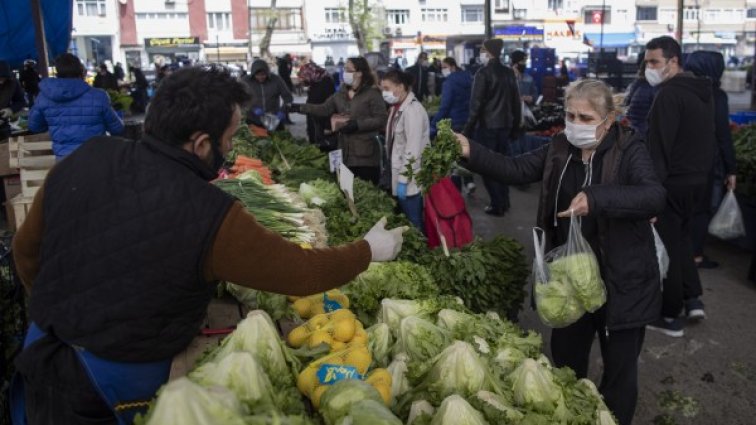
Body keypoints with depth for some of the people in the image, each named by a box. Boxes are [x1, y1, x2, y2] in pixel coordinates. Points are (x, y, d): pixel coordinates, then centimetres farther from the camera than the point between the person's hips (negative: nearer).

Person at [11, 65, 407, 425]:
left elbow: (27, 249, 4)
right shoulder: (209, 216, -26)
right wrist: (368, 250, 0)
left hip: (42, 352, 5)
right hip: (118, 379, -5)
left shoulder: (84, 159, -9)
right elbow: (303, 272, -16)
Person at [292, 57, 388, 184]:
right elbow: (324, 109, 10)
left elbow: (381, 119, -13)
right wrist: (300, 108, 1)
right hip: (345, 153, 6)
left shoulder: (372, 93, -8)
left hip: (365, 155, -6)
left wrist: (357, 124, -19)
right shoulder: (341, 93, 12)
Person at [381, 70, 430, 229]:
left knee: (413, 224, -1)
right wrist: (398, 176, 13)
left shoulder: (412, 110, -17)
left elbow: (413, 150, -22)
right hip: (401, 175, 9)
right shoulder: (398, 108, 11)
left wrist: (403, 179, -20)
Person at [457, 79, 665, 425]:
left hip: (621, 281, -4)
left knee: (619, 367, 13)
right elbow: (515, 170, -3)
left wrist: (595, 199, -44)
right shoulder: (559, 149, 1)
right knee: (565, 359, 20)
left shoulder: (630, 150, -14)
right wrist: (471, 151, -19)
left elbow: (655, 197, -29)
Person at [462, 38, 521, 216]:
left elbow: (476, 104, -16)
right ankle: (504, 201, 24)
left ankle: (497, 205, 5)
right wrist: (515, 126, 19)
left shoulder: (483, 73, -13)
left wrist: (468, 130, -11)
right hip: (505, 124, 7)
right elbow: (516, 101, 11)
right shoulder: (509, 72, 7)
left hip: (487, 126, -7)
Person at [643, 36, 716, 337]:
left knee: (667, 246, 1)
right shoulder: (701, 91, 11)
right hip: (698, 178, 9)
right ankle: (693, 298, 24)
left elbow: (659, 146, -23)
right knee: (681, 236, 23)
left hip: (672, 181, -9)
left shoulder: (669, 94, -19)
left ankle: (670, 316, 10)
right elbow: (709, 139, 18)